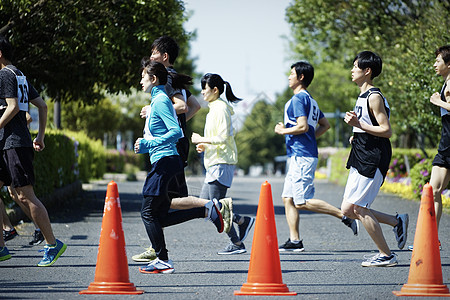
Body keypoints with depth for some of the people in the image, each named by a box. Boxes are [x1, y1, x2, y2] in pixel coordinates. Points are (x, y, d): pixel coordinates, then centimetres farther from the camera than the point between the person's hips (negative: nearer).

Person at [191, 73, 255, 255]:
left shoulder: (220, 108, -12)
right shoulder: (214, 108, 18)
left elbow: (223, 137, -20)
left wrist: (201, 140, -12)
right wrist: (205, 146, 12)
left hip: (221, 163, -10)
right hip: (215, 163, 10)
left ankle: (237, 244, -2)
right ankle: (242, 221, 13)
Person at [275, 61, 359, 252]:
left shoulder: (298, 98, -12)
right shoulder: (310, 100, 18)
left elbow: (303, 126, -23)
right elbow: (325, 125, 26)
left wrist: (282, 131, -9)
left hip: (302, 156, -10)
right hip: (299, 156, 10)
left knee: (302, 202, -12)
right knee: (288, 198, 8)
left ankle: (345, 216, -13)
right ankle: (295, 241, 6)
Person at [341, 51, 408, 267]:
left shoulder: (374, 97, -14)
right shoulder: (362, 96, 16)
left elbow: (387, 131, -20)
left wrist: (358, 124, -23)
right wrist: (357, 135, 12)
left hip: (373, 160, -10)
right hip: (361, 160, 10)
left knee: (357, 208, -9)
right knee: (348, 210, 8)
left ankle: (386, 256, 0)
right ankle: (397, 221, 18)